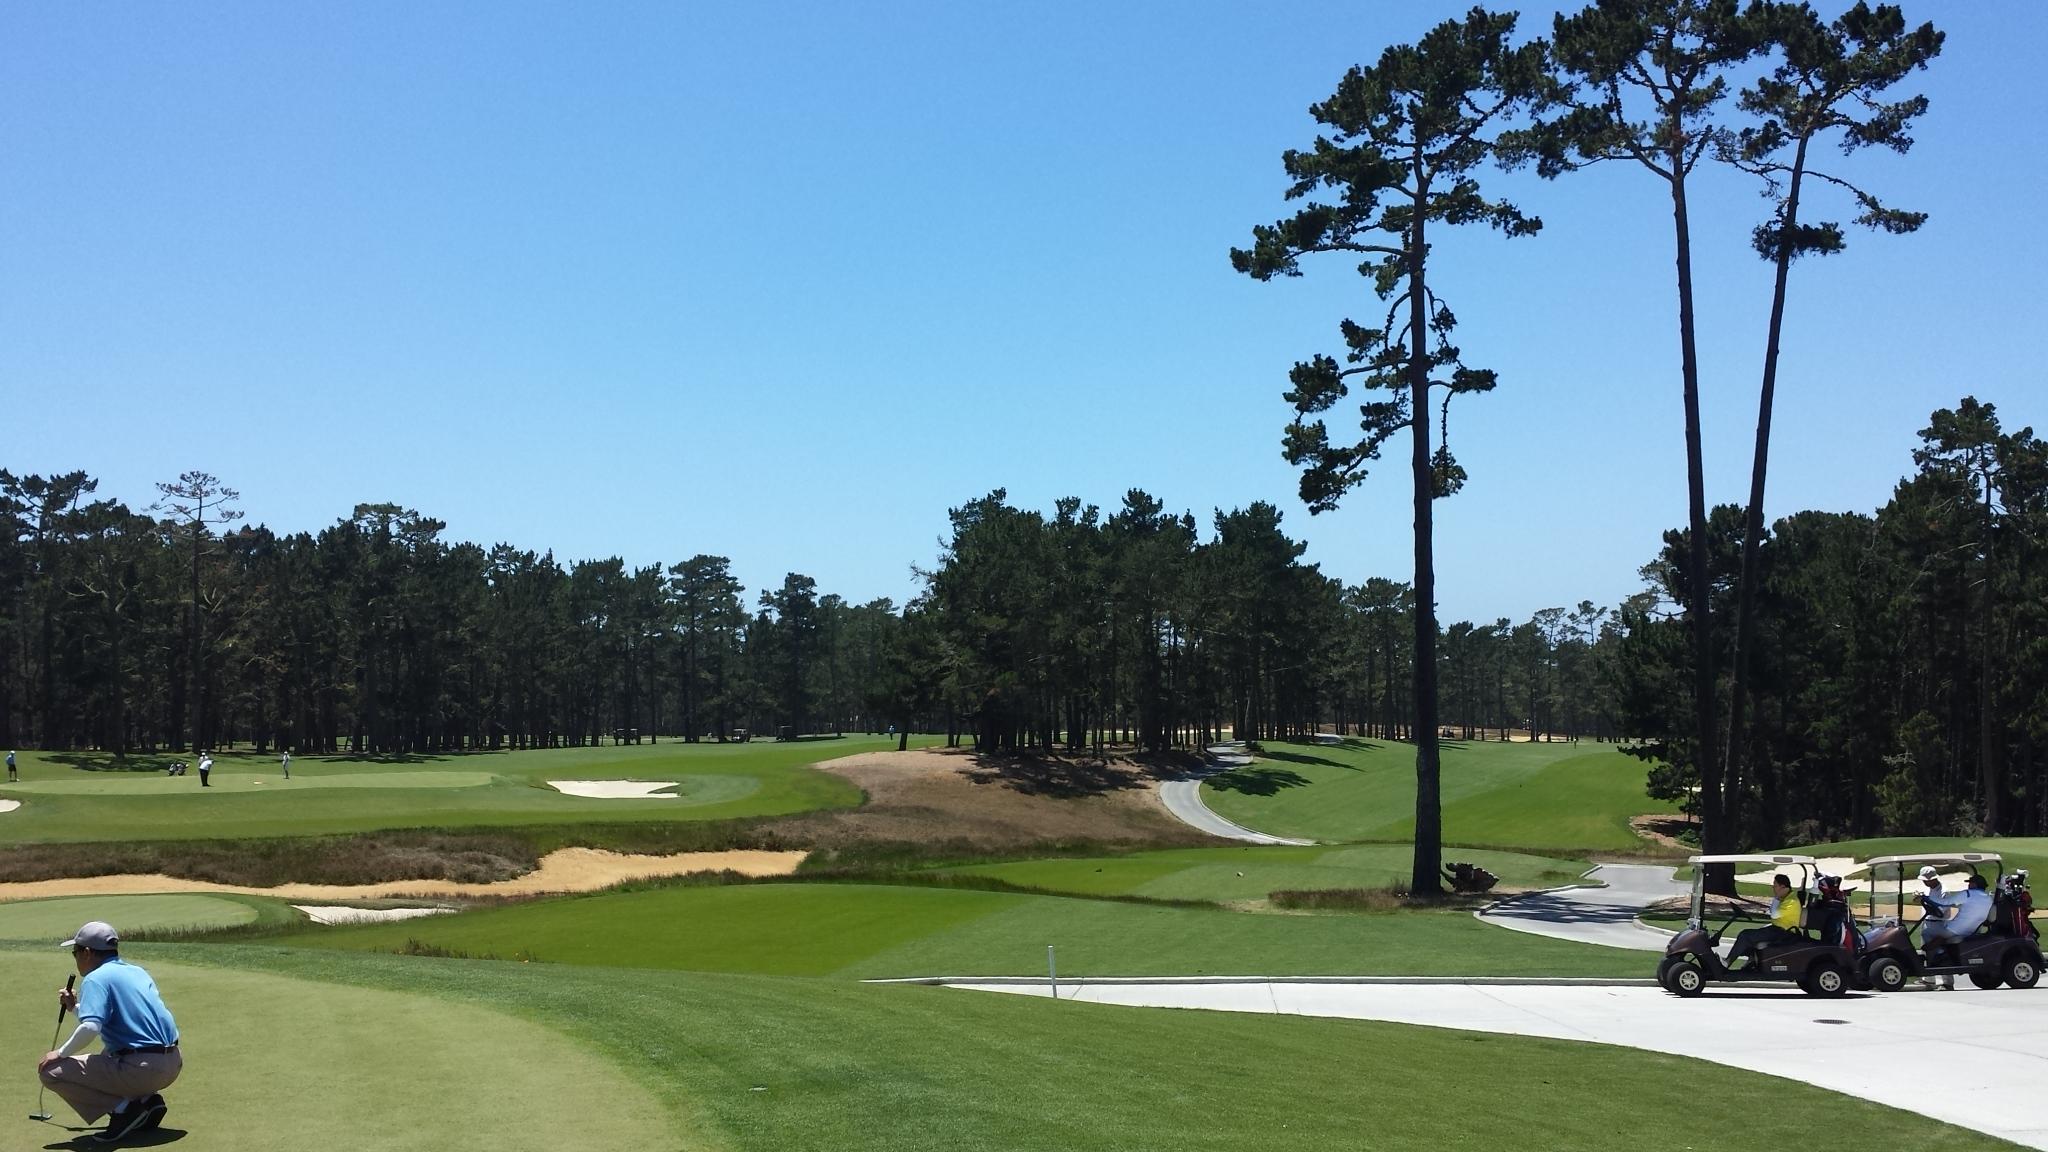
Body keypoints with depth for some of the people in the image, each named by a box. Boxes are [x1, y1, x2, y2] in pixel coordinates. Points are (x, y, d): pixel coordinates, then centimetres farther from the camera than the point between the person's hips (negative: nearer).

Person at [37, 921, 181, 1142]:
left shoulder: (96, 978, -6)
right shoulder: (137, 972, 19)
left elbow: (91, 1028, -21)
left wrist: (61, 1053, -6)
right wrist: (76, 1007, 33)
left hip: (142, 1070, -9)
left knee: (52, 1070, -1)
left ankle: (124, 1109, -9)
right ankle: (146, 1099, 13)